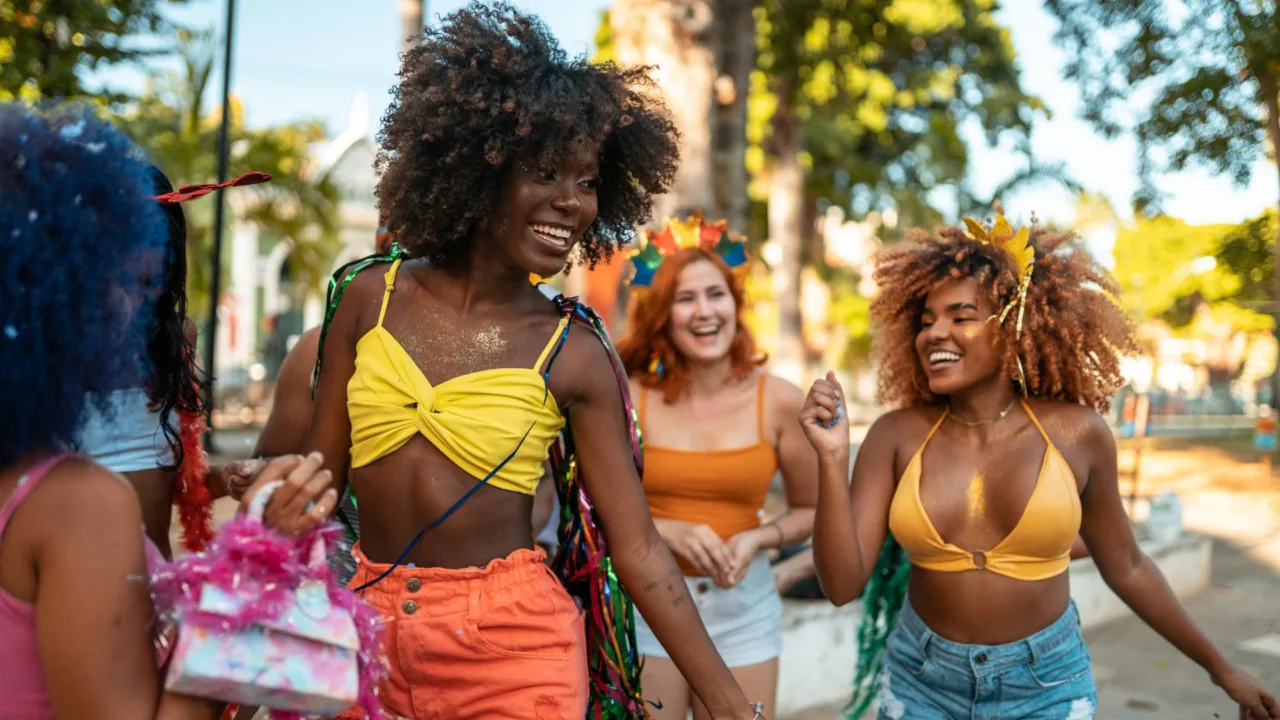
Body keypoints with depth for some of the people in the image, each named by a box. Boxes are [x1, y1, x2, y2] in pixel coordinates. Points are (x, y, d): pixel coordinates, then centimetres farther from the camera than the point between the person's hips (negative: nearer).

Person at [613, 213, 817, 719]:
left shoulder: (780, 401, -6)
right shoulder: (631, 398, -10)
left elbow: (810, 510, 5)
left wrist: (757, 539, -12)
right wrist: (667, 531, -19)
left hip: (743, 610, 1)